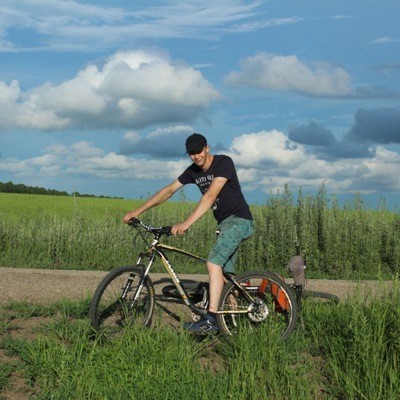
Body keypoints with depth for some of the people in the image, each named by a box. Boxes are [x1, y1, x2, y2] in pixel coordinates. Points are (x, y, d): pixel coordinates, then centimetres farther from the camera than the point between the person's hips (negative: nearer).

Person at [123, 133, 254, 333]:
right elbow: (168, 190, 8)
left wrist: (186, 224, -35)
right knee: (226, 275, 9)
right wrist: (138, 211, 2)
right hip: (225, 223, 9)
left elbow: (210, 195, -28)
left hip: (238, 220, -9)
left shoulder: (223, 162, -17)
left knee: (213, 263, -23)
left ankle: (210, 319, -27)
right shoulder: (193, 171, 6)